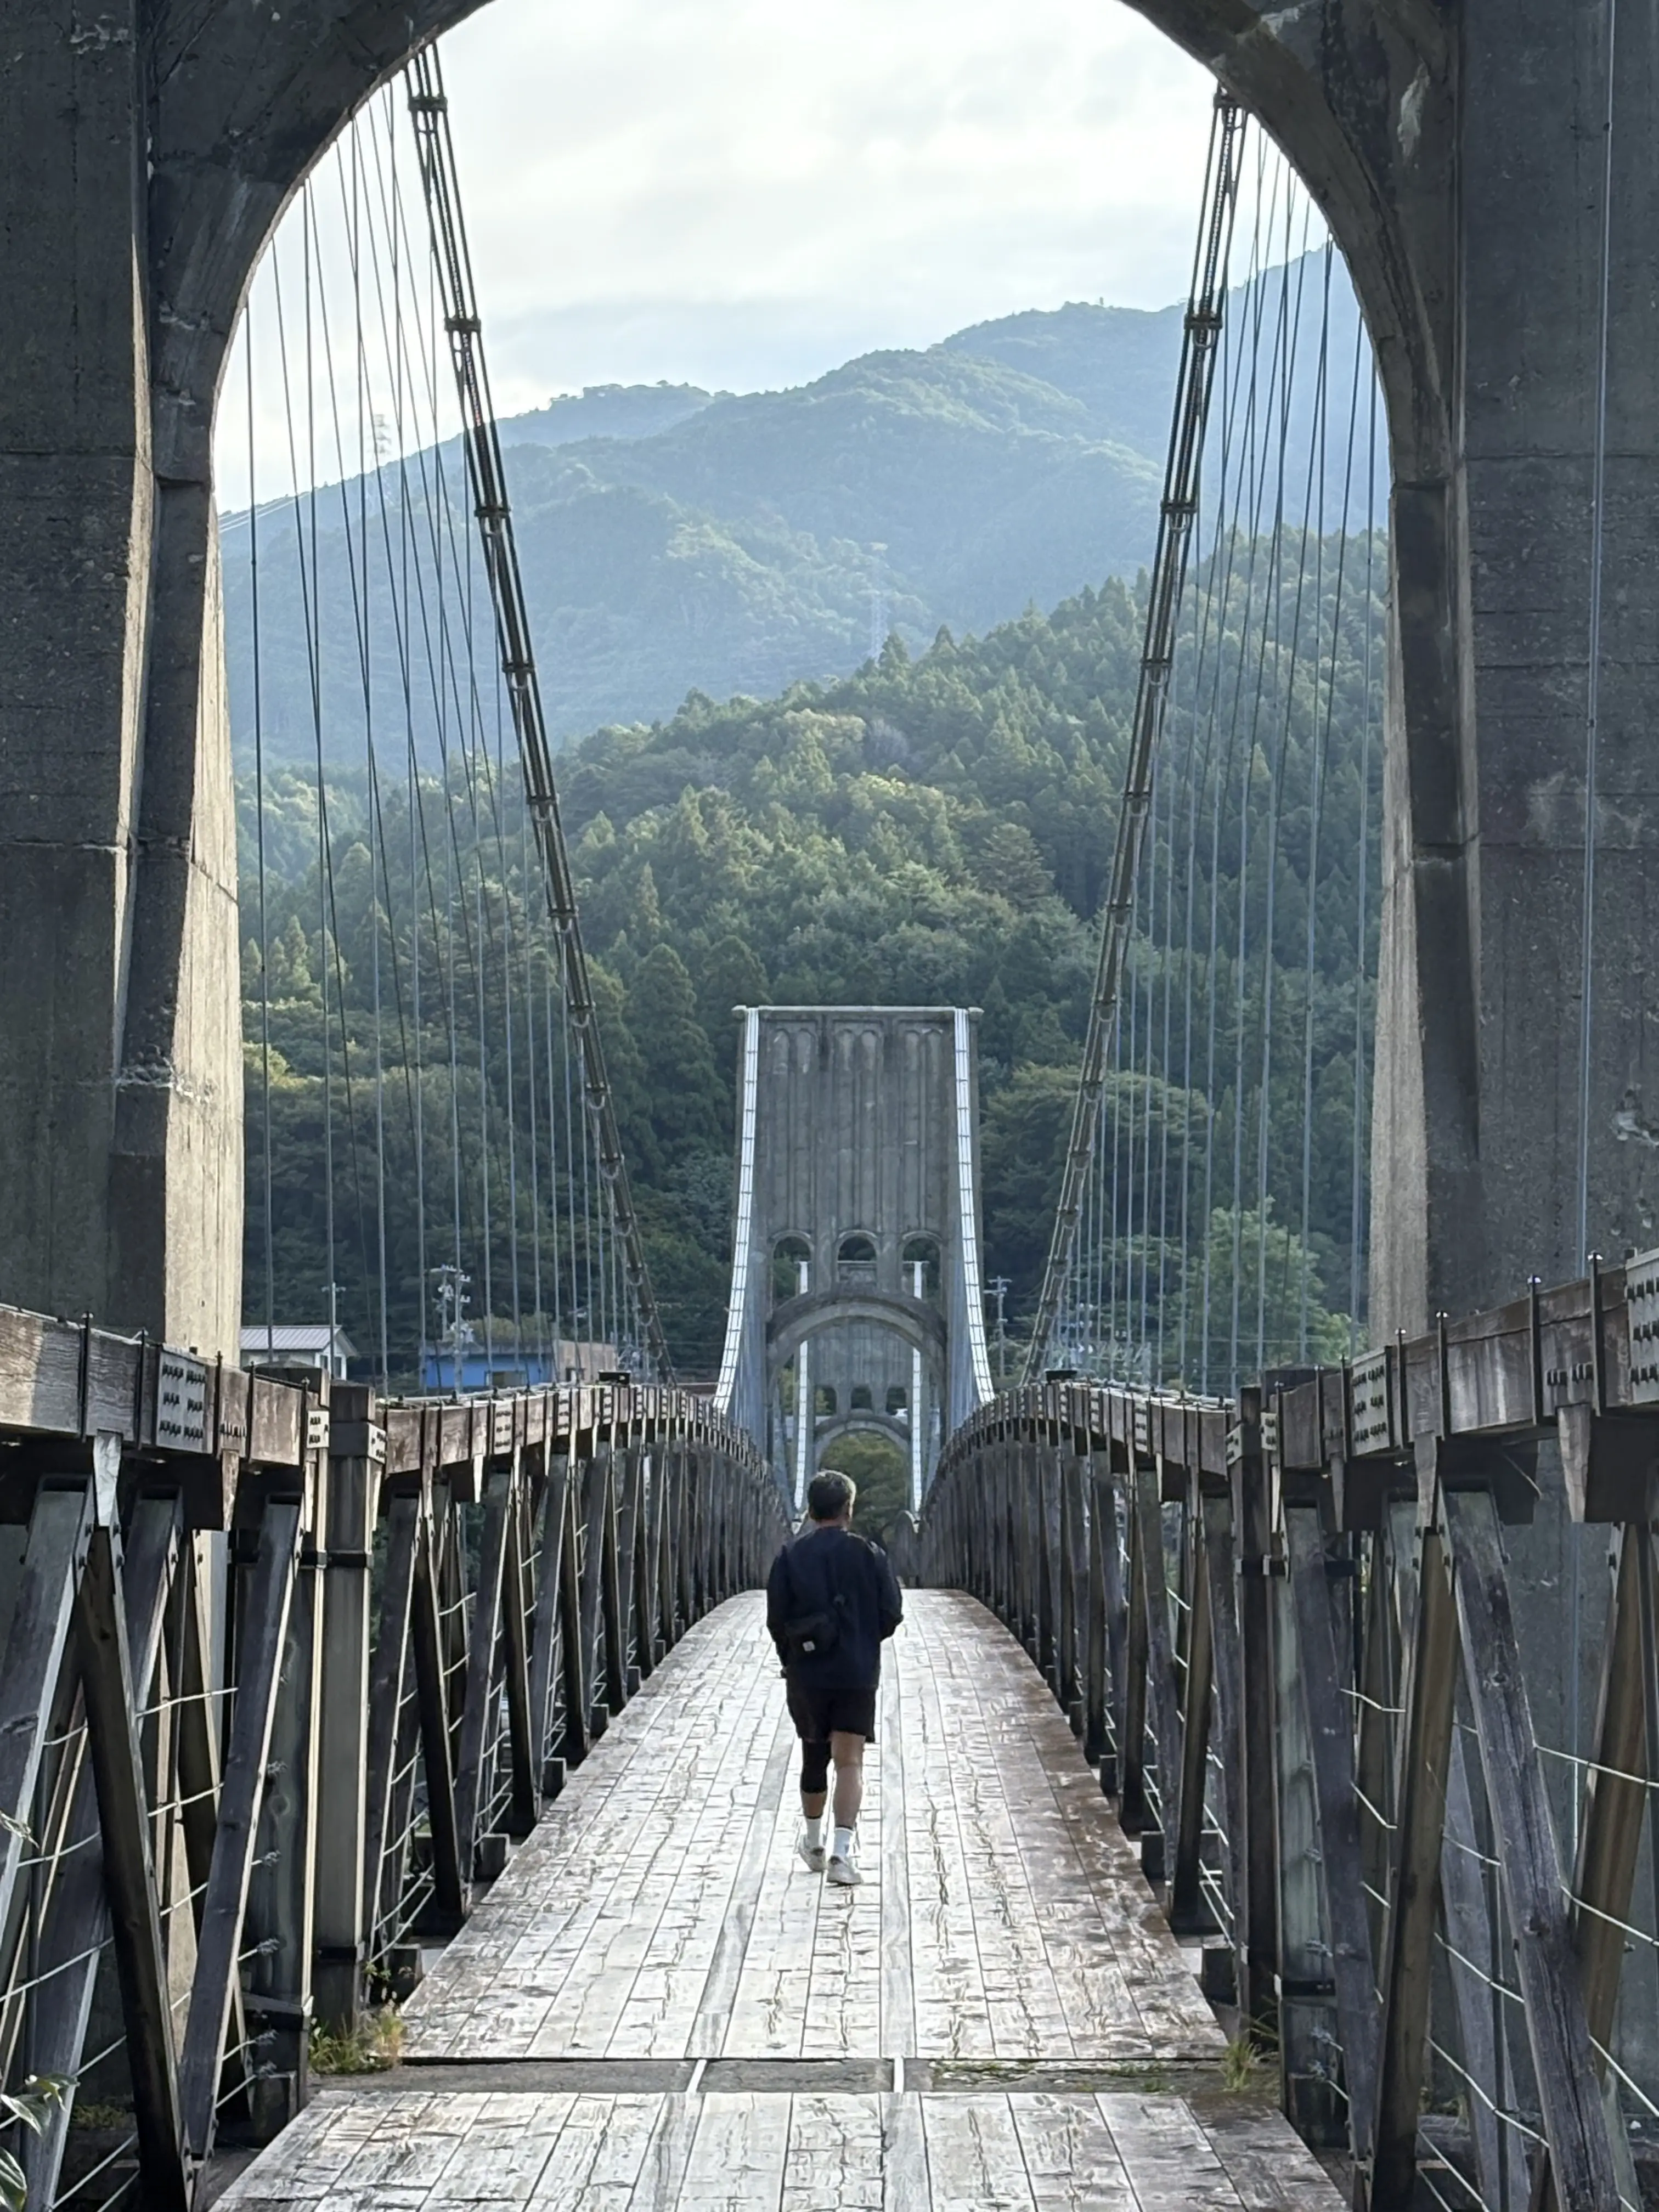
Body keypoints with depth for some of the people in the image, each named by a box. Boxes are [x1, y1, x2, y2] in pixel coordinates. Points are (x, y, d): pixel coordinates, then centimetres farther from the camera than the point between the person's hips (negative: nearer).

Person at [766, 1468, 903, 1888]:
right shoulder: (869, 1554, -3)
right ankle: (843, 1850, -19)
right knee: (849, 1761, -3)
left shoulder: (790, 1557, -2)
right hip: (857, 1675, -2)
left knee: (814, 1757, 18)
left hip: (806, 1675, 2)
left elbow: (776, 1619, -4)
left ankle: (813, 1842, 33)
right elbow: (892, 1614, -2)